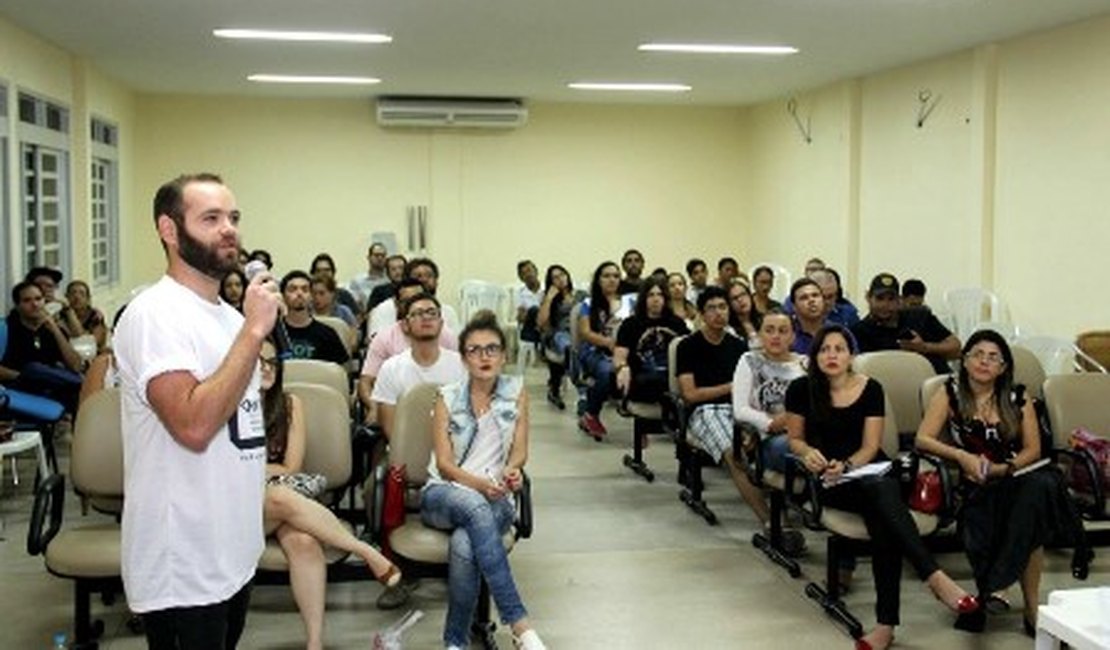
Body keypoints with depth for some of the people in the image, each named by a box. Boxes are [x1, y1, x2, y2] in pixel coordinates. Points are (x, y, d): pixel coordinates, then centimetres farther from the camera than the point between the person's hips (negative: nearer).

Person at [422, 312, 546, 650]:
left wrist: (511, 472, -19)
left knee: (464, 542, -35)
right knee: (473, 505, -38)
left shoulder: (516, 390, 7)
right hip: (442, 495, 0)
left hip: (495, 498, 0)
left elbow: (520, 451, 5)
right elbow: (444, 464, -3)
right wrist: (481, 484, -22)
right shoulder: (448, 398, 5)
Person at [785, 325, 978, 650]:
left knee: (883, 522, -33)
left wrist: (846, 466, -21)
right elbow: (795, 439, 8)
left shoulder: (870, 388, 1)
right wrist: (808, 452, -15)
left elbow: (870, 446, -2)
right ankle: (935, 577, -41)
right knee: (880, 491, -35)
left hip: (866, 469, 2)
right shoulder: (801, 389, 0)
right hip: (827, 481, -1)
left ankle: (886, 623, -37)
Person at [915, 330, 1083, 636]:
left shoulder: (1018, 398, 12)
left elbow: (1033, 450, 9)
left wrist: (1002, 469, -9)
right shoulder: (949, 394, 8)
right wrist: (962, 456, -16)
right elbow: (923, 440, -1)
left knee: (1041, 484, -36)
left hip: (1013, 479, 2)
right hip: (974, 486, -1)